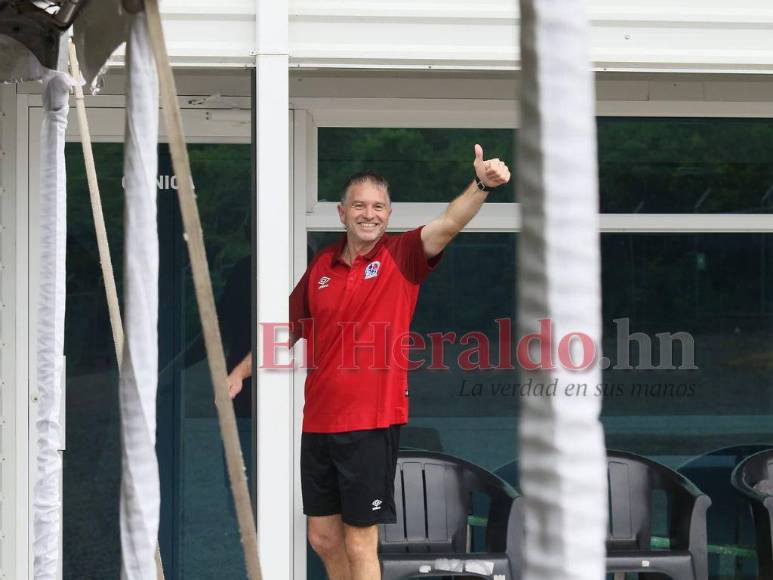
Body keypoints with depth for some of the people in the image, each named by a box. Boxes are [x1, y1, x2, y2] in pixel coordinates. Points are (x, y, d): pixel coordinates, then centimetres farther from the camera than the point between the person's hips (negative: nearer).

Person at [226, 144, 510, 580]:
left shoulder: (401, 257, -4)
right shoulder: (322, 266, 9)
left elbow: (448, 225, -23)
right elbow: (289, 329, 21)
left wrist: (481, 186, -40)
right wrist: (241, 372, 17)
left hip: (372, 423, -5)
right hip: (319, 422, 5)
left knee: (360, 544, -2)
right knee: (323, 536, 14)